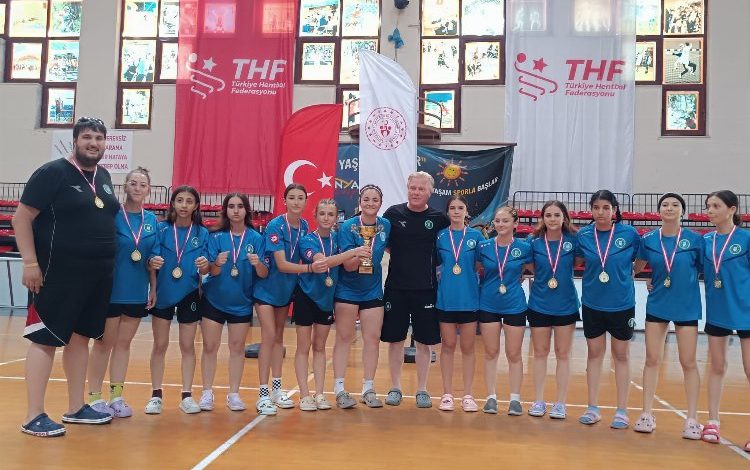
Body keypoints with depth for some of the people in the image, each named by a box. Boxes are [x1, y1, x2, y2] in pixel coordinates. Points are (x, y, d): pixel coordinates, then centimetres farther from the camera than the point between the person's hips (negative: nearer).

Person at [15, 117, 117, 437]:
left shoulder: (104, 177, 12)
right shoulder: (52, 173, -8)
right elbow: (21, 217, -10)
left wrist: (109, 262, 18)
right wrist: (30, 262, -16)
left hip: (97, 275, 7)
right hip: (58, 273, -7)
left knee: (81, 337, 13)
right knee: (45, 339, -2)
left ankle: (76, 408, 24)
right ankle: (34, 416, 6)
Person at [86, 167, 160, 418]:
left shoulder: (151, 220, 5)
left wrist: (153, 287, 8)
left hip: (137, 291, 4)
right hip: (111, 289, -4)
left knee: (124, 343, 11)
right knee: (104, 342, 6)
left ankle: (116, 396, 21)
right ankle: (94, 397, 17)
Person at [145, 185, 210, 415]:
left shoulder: (202, 233, -2)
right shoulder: (161, 228, -4)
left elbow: (204, 271, -1)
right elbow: (150, 260, -5)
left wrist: (204, 265, -23)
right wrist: (152, 262, -27)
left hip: (189, 295, 1)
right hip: (162, 293, 0)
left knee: (187, 346, 7)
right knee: (160, 345, 6)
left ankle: (187, 396, 15)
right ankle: (156, 395, 16)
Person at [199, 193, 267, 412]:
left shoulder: (256, 238, -6)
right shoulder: (216, 236, -5)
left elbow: (264, 274, -8)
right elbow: (212, 272, -9)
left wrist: (257, 264, -30)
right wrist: (217, 264, -31)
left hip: (242, 302, 0)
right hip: (213, 300, 0)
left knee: (237, 347, 7)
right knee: (210, 347, 3)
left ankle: (234, 394, 18)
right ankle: (207, 393, 16)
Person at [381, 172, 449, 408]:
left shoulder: (439, 218, 1)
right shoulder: (393, 213, 0)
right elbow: (382, 245, 10)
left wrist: (427, 260, -4)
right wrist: (403, 257, -2)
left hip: (426, 288, 0)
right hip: (396, 287, 0)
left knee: (424, 341, 7)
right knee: (395, 339, 8)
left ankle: (422, 389, 22)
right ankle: (395, 388, 23)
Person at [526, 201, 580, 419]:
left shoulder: (572, 240, -6)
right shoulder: (535, 242, -3)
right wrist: (540, 278, -4)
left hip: (566, 305, -1)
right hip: (539, 304, 1)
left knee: (563, 355, 8)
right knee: (540, 353, 9)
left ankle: (561, 403, 18)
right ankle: (539, 401, 20)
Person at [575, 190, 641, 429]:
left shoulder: (629, 233, -9)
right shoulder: (583, 235, -3)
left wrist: (625, 273, -3)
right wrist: (595, 273, 0)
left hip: (622, 304, -2)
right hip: (592, 304, 2)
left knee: (621, 355, 9)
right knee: (594, 353, 11)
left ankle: (622, 410, 20)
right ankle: (593, 408, 21)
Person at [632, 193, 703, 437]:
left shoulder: (695, 239, -6)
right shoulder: (649, 240, -1)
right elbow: (636, 268, 7)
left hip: (687, 307, -1)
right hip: (657, 305, 2)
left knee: (688, 362, 5)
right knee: (652, 359, 6)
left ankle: (692, 419, 16)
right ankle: (647, 414, 15)